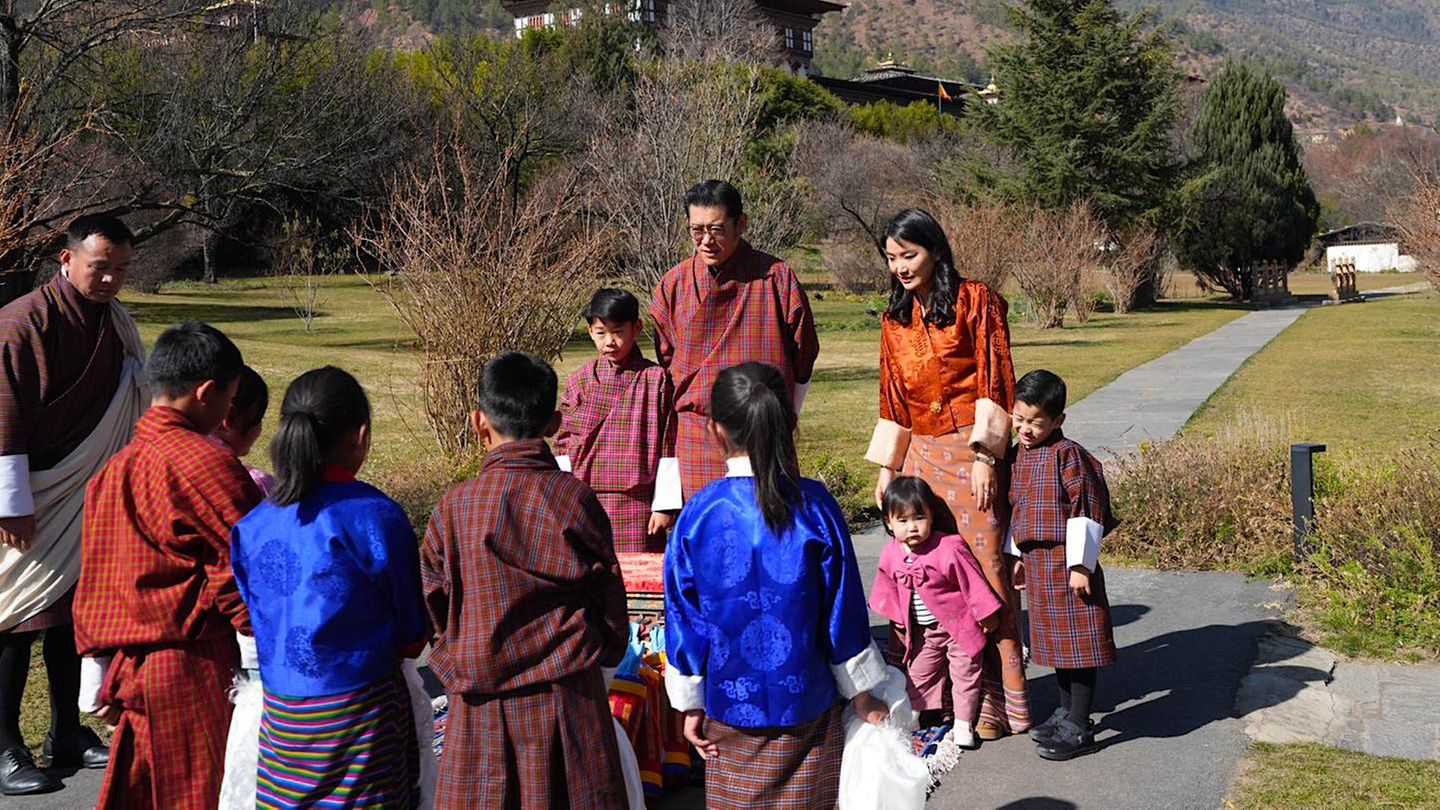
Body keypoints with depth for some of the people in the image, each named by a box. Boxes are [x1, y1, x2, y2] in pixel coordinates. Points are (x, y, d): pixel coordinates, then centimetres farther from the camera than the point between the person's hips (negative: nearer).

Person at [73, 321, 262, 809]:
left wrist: (101, 679, 21)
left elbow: (94, 583, 16)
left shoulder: (114, 469, 11)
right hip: (196, 672, -8)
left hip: (130, 671, 8)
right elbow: (243, 579, -14)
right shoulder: (206, 462, -14)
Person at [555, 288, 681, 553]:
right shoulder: (580, 381, 7)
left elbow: (668, 450, -1)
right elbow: (563, 446, 10)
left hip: (636, 505, -2)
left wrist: (665, 505, -3)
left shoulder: (655, 379, -1)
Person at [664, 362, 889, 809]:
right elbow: (843, 608, -6)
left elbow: (684, 617, -4)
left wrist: (690, 704, 8)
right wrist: (863, 696, 6)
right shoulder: (814, 504, -12)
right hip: (808, 703, 0)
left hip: (729, 707, 0)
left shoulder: (698, 514, -11)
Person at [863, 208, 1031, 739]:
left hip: (971, 450, -5)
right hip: (921, 453, 5)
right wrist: (887, 468, 15)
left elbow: (993, 381, -6)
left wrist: (984, 456, -13)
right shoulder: (895, 319, 15)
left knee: (985, 570, -6)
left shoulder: (975, 301, -2)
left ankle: (1000, 700, 1)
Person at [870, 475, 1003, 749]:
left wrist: (986, 614, -8)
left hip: (958, 624, -4)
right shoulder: (890, 555, -10)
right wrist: (899, 622, 15)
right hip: (922, 631, 4)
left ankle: (963, 724, 21)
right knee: (918, 675, 12)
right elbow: (889, 589, 7)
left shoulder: (950, 548, -26)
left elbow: (972, 583, -16)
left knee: (965, 673, 7)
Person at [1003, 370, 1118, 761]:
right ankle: (1066, 713, 32)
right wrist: (1016, 555, 22)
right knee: (1055, 641, 18)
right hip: (1037, 563, 9)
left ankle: (1079, 729, 6)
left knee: (1077, 642, 0)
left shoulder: (1067, 454, -16)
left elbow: (1088, 509, -17)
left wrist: (1080, 564, -18)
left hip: (1067, 562, -9)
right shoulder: (1019, 455, 10)